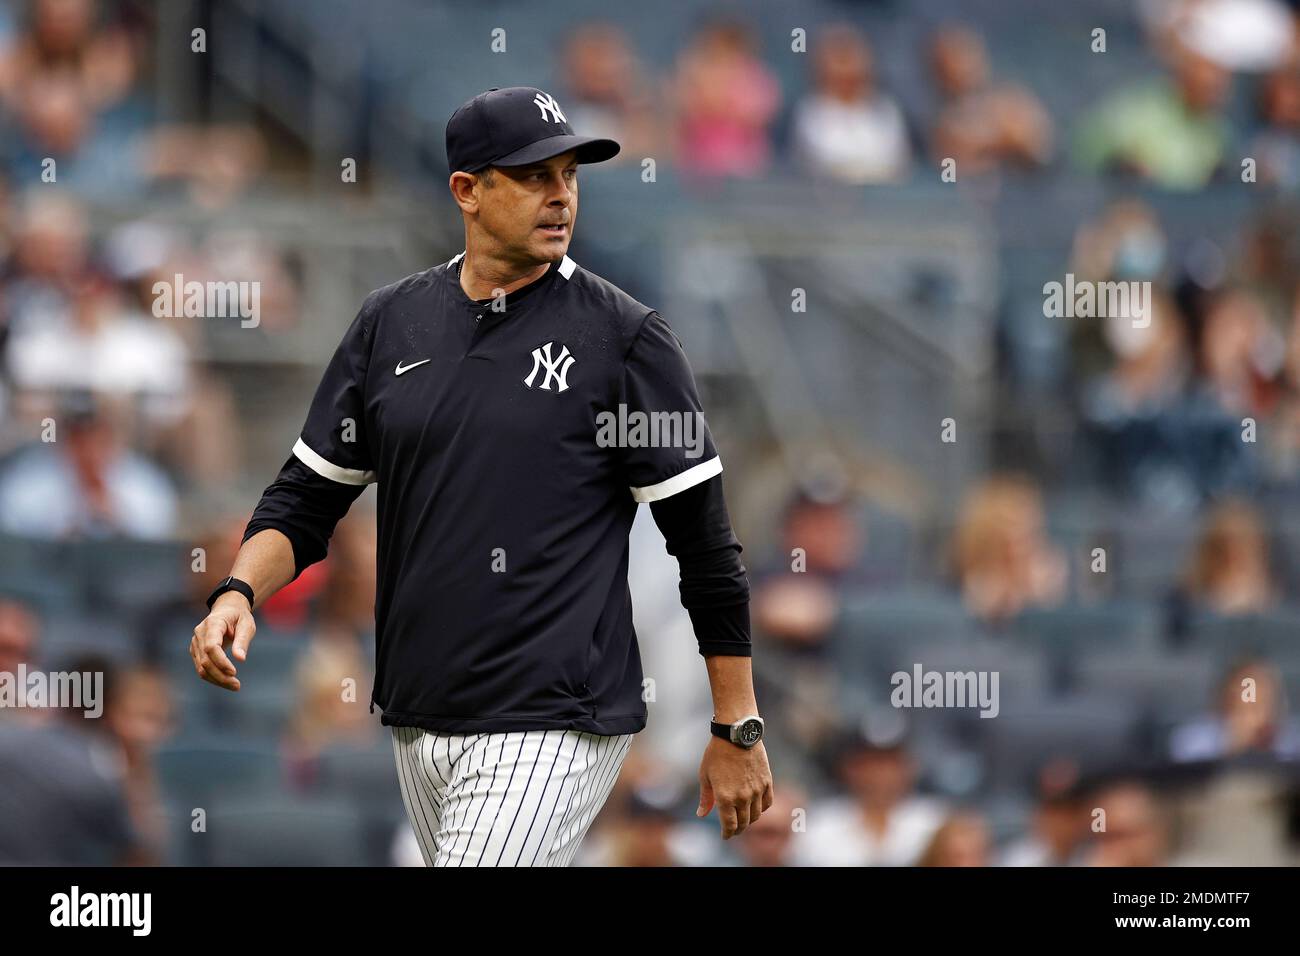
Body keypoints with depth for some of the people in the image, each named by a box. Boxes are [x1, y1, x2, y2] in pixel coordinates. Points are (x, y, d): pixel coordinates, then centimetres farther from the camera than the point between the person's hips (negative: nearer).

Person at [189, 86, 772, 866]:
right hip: (418, 726, 6)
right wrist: (240, 592, -7)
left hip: (553, 731, -6)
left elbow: (705, 540, -3)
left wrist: (739, 730, -5)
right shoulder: (391, 323, 9)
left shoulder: (623, 336, -5)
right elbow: (307, 496, 14)